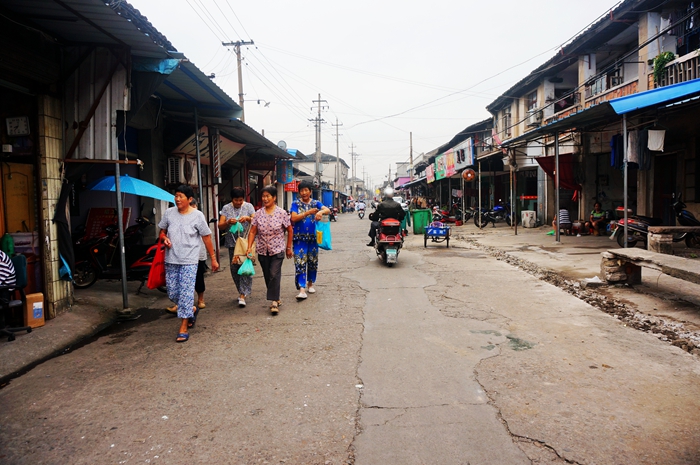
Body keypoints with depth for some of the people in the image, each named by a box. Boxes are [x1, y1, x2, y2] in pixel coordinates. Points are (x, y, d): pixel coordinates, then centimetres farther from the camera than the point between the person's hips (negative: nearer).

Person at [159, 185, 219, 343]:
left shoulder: (197, 216, -6)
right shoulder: (169, 212, 4)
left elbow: (206, 238, -1)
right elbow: (162, 231, 16)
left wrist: (213, 258, 0)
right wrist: (164, 239, -8)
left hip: (189, 261, -4)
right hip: (171, 260, 4)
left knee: (186, 293, -7)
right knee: (172, 293, 9)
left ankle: (183, 329, 2)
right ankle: (193, 310, 37)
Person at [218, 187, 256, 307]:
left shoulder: (249, 206, 4)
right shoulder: (226, 208, 7)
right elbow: (220, 226, 1)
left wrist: (248, 218, -24)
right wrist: (228, 222, -20)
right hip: (232, 243, 2)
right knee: (234, 268, 6)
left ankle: (242, 295, -10)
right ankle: (241, 291, 23)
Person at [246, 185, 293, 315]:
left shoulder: (281, 213, -6)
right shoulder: (258, 213, 1)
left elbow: (290, 231, 2)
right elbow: (252, 232, 0)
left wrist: (288, 248, 4)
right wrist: (249, 247, -11)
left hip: (277, 250, -3)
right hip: (263, 251, 3)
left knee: (274, 274, -13)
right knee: (267, 276, 9)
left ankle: (274, 302, -9)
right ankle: (275, 298, 25)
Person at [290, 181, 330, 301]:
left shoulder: (315, 203, 6)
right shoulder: (296, 203, 2)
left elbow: (328, 210, -9)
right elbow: (293, 218, -11)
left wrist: (321, 212, -32)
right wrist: (308, 213, -21)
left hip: (313, 237, 3)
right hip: (300, 238, -2)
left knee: (313, 262, 12)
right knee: (300, 263, -8)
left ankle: (310, 283, 31)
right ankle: (302, 289, -10)